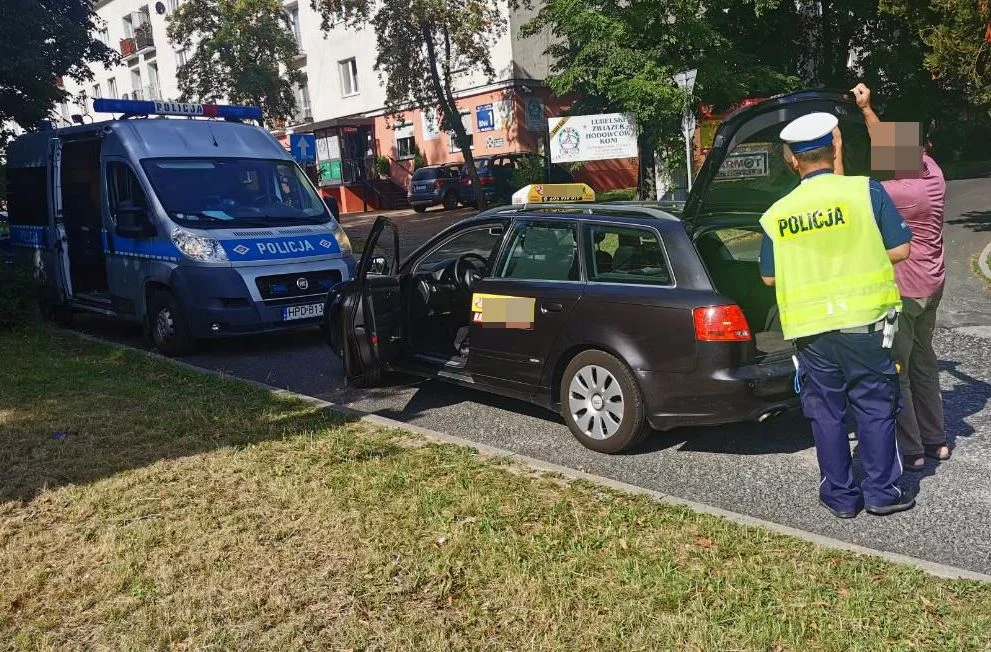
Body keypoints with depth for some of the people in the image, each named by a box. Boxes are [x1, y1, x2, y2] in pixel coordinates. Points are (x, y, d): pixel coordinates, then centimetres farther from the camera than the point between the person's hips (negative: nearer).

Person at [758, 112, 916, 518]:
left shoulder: (777, 214, -1)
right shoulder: (866, 191, -7)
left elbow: (769, 277, 8)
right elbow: (900, 249, -4)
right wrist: (860, 259, 12)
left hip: (811, 330, 1)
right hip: (865, 320, -1)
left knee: (825, 413, 12)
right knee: (875, 408, 13)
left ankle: (841, 496, 21)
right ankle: (882, 492, 21)